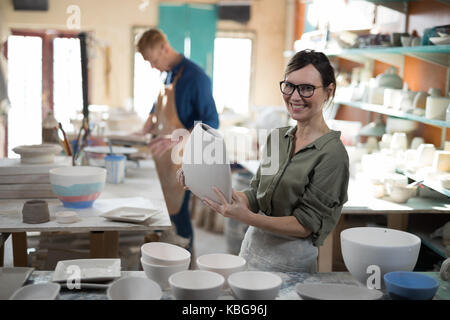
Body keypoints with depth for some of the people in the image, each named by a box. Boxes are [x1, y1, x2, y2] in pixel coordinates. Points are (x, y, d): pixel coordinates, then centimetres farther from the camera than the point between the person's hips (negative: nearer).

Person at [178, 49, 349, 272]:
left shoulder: (332, 153, -17)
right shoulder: (277, 137, 5)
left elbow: (306, 225, -18)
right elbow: (255, 197, 6)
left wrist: (245, 217, -28)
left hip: (289, 264, -6)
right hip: (252, 246, 6)